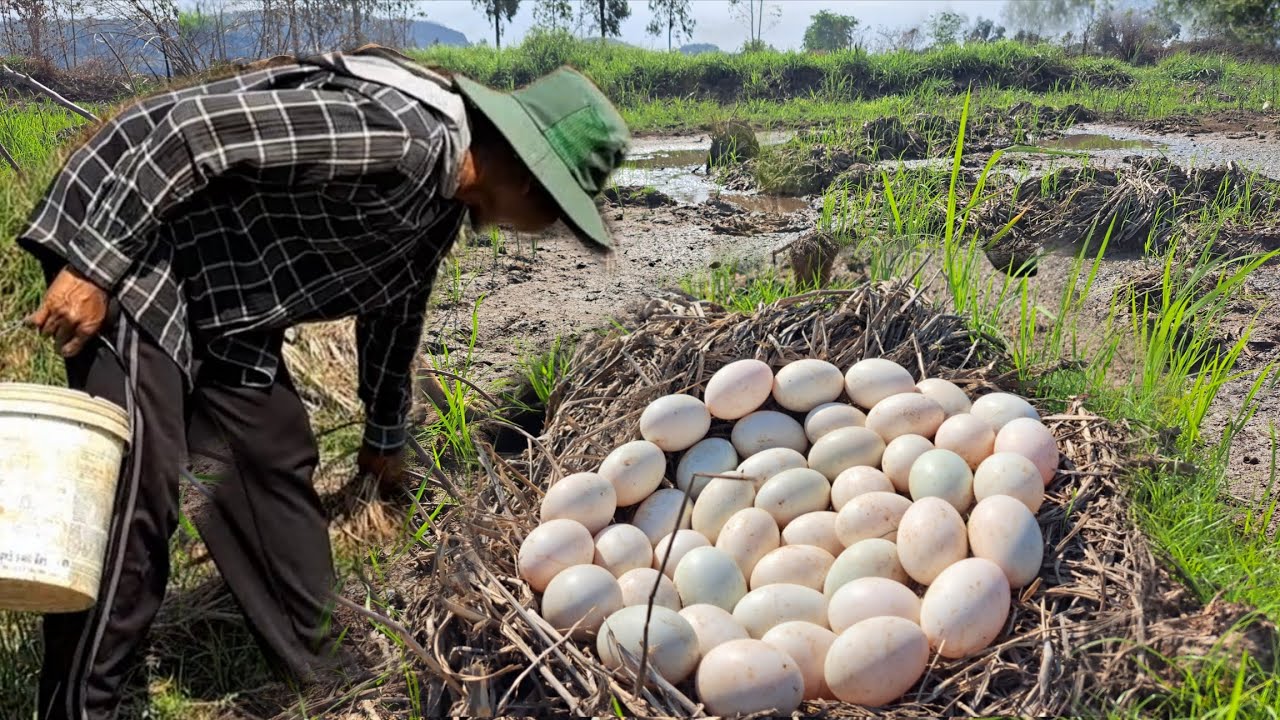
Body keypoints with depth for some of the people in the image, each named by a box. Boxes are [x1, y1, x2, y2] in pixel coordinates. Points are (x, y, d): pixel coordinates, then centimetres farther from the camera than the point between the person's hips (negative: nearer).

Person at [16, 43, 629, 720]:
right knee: (135, 496, -12)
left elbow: (393, 309, 21)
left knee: (279, 462, 9)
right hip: (130, 250, -9)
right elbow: (185, 125, -29)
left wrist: (385, 436, 32)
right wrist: (94, 270, -26)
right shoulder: (394, 136, -27)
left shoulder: (442, 201, 5)